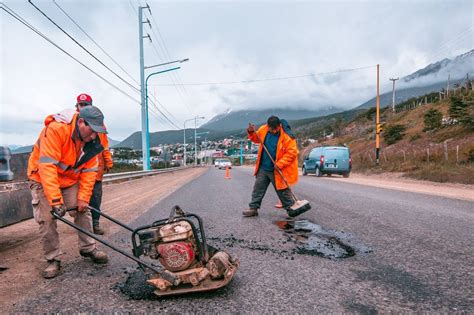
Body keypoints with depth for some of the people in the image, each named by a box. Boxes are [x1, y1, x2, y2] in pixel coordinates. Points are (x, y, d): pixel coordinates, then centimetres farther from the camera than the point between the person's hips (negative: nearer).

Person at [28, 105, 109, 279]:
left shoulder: (91, 140, -14)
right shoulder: (55, 129, -33)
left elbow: (89, 171, -10)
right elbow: (47, 167, -36)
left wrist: (83, 198, -15)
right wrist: (56, 200, -38)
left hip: (71, 180, 5)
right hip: (43, 180, -4)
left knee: (83, 211, -1)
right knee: (46, 219, -8)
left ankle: (88, 249, 15)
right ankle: (53, 259, 9)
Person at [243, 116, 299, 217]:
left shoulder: (287, 136, -19)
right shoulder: (263, 129, -3)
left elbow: (292, 152, -18)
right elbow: (256, 138, 16)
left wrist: (279, 164, -23)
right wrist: (251, 132, -6)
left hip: (277, 170, -5)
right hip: (263, 168, 5)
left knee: (282, 191, 5)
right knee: (258, 188, 11)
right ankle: (253, 208, 22)